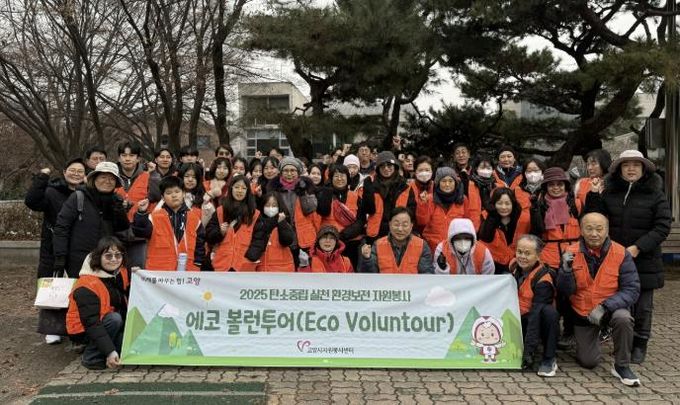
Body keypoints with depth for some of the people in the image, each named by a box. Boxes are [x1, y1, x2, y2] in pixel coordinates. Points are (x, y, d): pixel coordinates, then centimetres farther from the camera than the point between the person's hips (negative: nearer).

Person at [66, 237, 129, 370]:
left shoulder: (121, 273, -3)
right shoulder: (87, 286, -26)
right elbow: (91, 323, -32)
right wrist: (109, 351, -38)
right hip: (83, 329, -6)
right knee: (115, 319, -32)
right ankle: (92, 358, -15)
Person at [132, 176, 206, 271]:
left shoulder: (194, 218, 8)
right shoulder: (155, 216, 2)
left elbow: (200, 243, 10)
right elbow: (140, 231, -10)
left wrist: (197, 264, 4)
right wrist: (141, 213, -23)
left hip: (188, 271, 2)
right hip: (159, 270, -2)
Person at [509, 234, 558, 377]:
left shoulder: (543, 279, -23)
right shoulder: (513, 265, -5)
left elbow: (536, 314, -30)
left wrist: (529, 350, -34)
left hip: (538, 322, -4)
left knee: (549, 312, -36)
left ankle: (549, 359, -20)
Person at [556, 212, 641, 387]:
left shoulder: (621, 254, -14)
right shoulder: (572, 253, -12)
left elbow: (632, 289, -17)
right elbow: (565, 292, -11)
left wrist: (604, 307, -29)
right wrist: (567, 269, -31)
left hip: (612, 308, -1)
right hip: (582, 313, 1)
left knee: (623, 318, -35)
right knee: (588, 362, 1)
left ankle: (622, 367, -11)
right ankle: (588, 340, 37)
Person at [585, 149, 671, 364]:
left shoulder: (655, 194, -3)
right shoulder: (609, 192, 5)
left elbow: (662, 227, -7)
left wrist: (638, 247, -17)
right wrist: (594, 196, -10)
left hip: (644, 260, -2)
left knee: (642, 306, 7)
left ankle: (639, 345, 22)